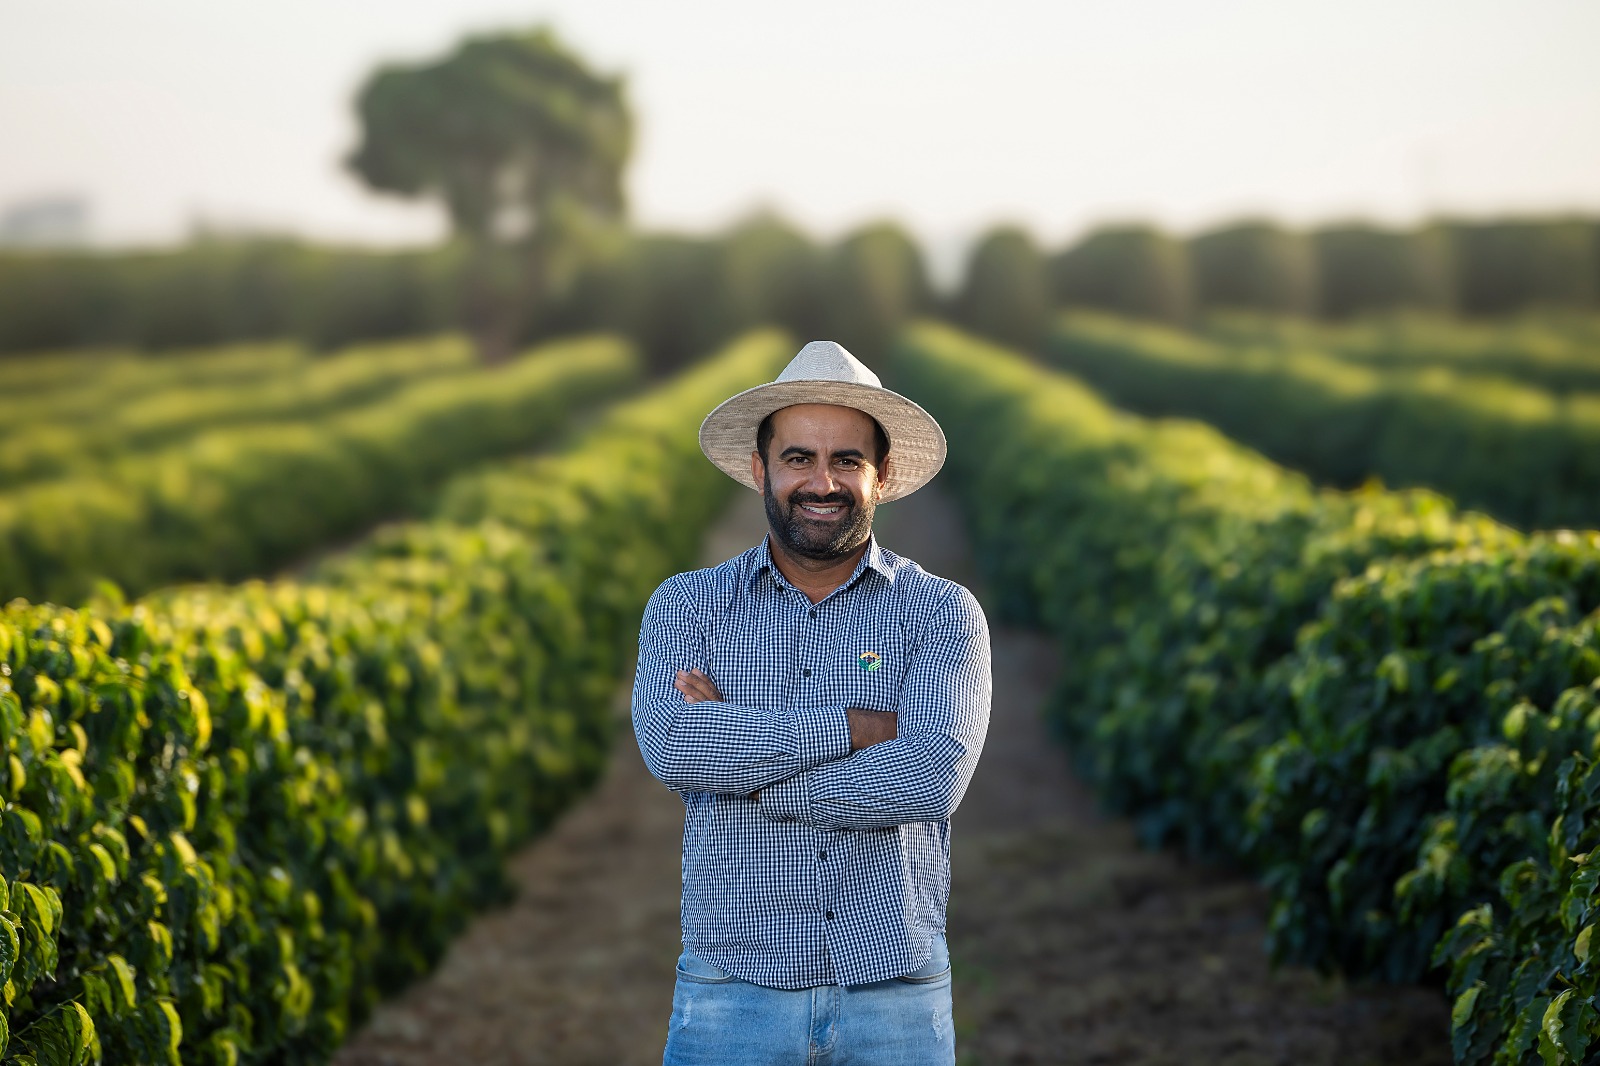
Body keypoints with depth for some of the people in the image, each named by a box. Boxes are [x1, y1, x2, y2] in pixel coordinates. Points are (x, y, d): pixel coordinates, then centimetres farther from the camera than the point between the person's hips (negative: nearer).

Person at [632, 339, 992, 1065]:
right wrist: (856, 725, -15)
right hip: (734, 993, 0)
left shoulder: (942, 613, 1)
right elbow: (669, 745, -15)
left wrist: (739, 764, -12)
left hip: (894, 995, 0)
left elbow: (932, 777, -16)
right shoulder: (686, 606, 4)